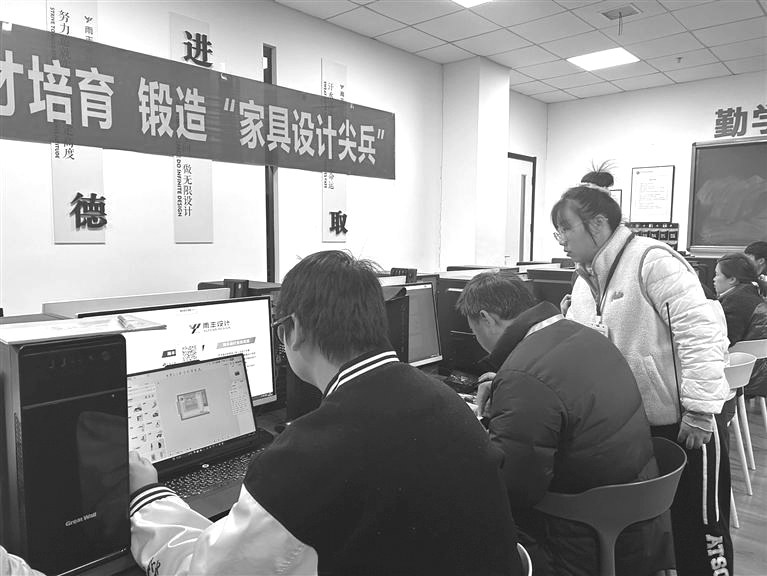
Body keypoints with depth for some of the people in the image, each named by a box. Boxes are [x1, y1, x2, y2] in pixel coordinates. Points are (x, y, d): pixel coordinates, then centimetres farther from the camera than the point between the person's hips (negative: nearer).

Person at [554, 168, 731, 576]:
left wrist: (699, 411, -21)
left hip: (682, 425, -7)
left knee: (699, 539, 8)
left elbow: (701, 334, -21)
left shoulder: (652, 260, -17)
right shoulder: (586, 280, 8)